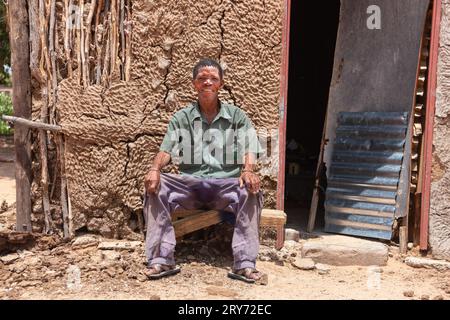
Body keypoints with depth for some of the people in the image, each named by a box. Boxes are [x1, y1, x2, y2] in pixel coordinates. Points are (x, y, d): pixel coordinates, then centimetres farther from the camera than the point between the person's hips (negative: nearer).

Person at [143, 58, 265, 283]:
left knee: (252, 189, -31)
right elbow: (167, 149, 3)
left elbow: (249, 148, 0)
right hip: (189, 184, 1)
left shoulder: (237, 116, 13)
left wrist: (248, 170, -24)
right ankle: (161, 260, -25)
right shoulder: (181, 118, 15)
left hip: (226, 184, -1)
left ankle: (244, 264, -30)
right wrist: (155, 168, -20)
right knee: (155, 185, -25)